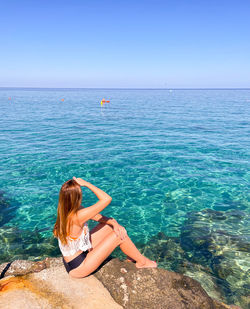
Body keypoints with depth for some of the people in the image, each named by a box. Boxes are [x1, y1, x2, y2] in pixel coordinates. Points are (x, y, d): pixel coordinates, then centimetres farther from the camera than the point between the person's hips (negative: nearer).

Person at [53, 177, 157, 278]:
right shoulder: (76, 217, -34)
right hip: (78, 268, -8)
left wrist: (114, 223, -11)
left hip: (72, 258, 8)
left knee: (111, 225, 7)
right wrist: (86, 184, -27)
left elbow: (96, 216, 1)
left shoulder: (66, 210, -7)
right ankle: (142, 262, 16)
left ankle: (131, 256, 24)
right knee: (119, 235, -9)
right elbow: (107, 199, -30)